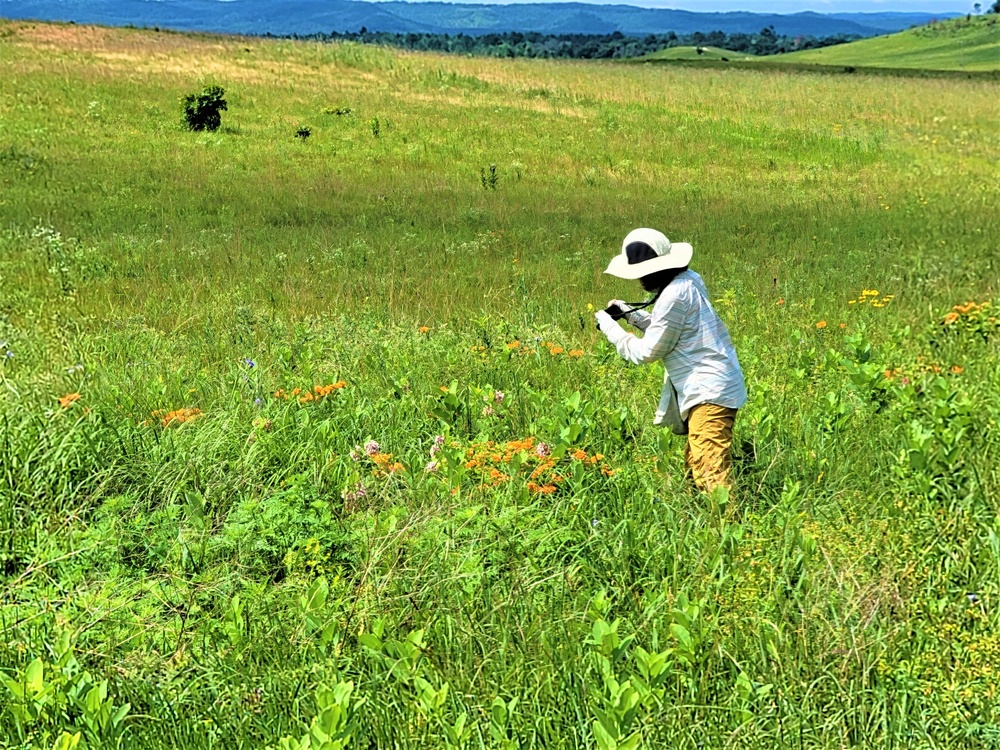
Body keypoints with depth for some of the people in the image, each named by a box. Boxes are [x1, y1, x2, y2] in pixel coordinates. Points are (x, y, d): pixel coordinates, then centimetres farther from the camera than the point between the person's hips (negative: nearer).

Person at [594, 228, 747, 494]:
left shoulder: (675, 295, -20)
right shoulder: (688, 279, 9)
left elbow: (646, 352, -13)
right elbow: (669, 330, 23)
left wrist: (609, 326, -2)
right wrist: (629, 313, 14)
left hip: (709, 391, -10)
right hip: (708, 386, 10)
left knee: (712, 472, -13)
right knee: (694, 467, 15)